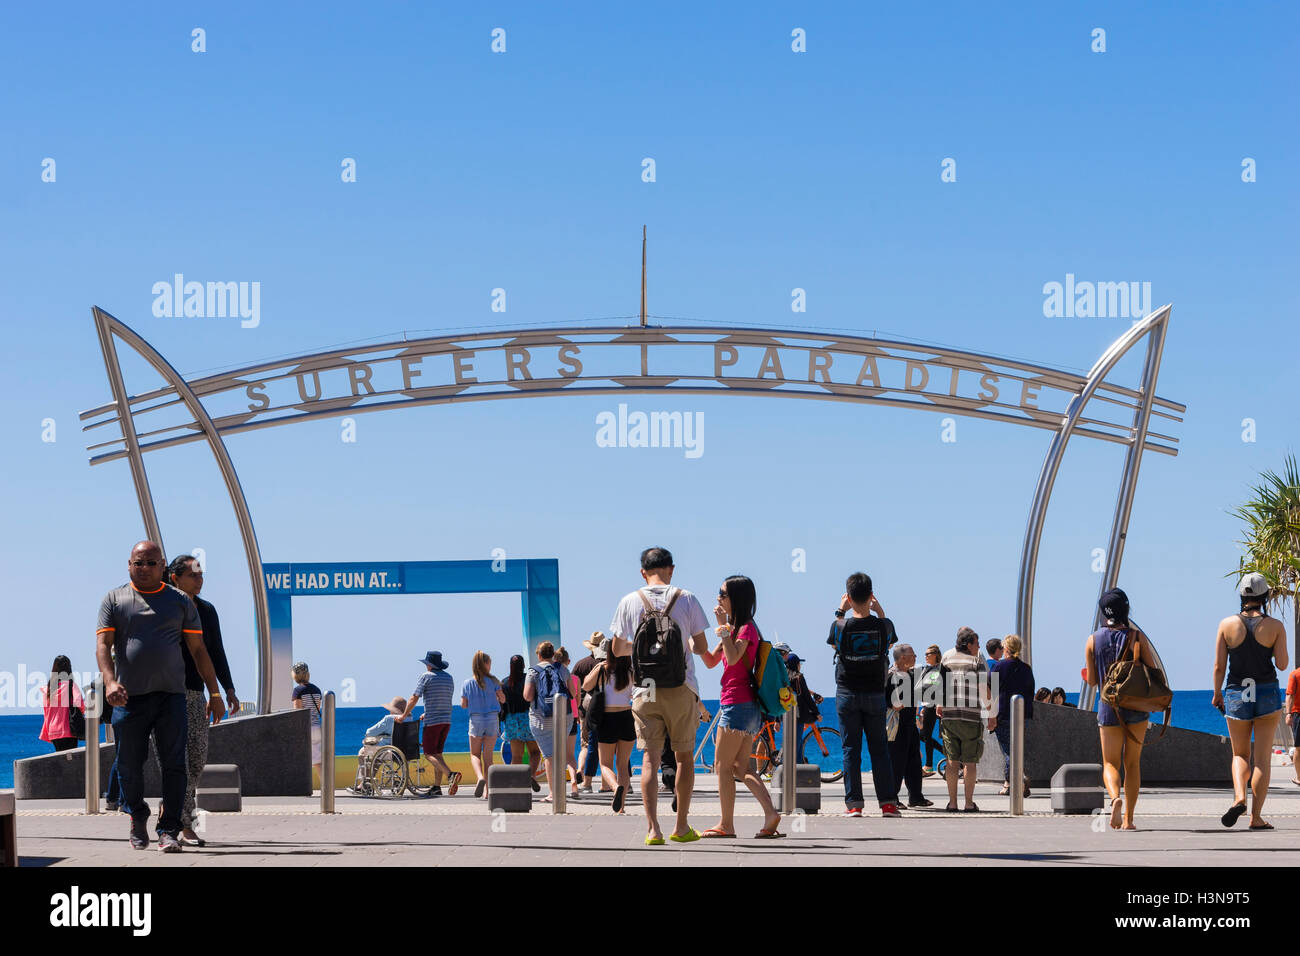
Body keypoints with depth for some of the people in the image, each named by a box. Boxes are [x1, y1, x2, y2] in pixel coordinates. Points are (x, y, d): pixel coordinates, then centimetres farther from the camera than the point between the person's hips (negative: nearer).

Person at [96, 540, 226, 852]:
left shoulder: (180, 601, 13)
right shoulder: (114, 599, 10)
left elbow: (198, 650, 13)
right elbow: (103, 645, 0)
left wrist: (214, 693, 7)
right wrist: (110, 681, -18)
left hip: (171, 695, 0)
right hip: (129, 696, 0)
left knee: (174, 764, -7)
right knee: (129, 765, 4)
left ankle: (169, 830, -3)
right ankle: (137, 817, 27)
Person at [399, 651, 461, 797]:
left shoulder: (426, 676, -8)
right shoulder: (448, 678, 12)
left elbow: (414, 698, -11)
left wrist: (404, 715, -2)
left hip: (432, 721, -7)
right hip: (447, 719, 7)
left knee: (429, 753, -6)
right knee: (437, 753, 13)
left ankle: (451, 774, -28)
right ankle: (437, 787, 10)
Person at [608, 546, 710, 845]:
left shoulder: (630, 602, 1)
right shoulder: (686, 599, -2)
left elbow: (617, 649, 8)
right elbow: (702, 648, 0)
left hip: (644, 692, 1)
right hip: (681, 689, -1)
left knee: (649, 758, 0)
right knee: (685, 756, 12)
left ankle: (652, 828, -12)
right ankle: (681, 827, 16)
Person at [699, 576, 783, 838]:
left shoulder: (746, 628, -10)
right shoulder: (734, 628, 18)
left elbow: (733, 658, -27)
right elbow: (711, 661, 18)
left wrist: (723, 627, -21)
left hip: (737, 705, -10)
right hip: (747, 706, 10)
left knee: (723, 765, -3)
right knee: (740, 767, 8)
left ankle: (726, 824, 1)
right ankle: (770, 814, -3)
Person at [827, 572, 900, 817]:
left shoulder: (841, 626, -11)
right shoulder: (883, 625, -8)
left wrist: (841, 612, 17)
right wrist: (880, 612, 17)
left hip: (847, 694, -1)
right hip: (874, 694, 1)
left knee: (851, 749, 3)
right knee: (879, 749, 7)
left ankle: (854, 804, 0)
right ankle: (887, 803, 4)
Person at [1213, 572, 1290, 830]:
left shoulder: (1227, 625, -3)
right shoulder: (1275, 626, -6)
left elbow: (1219, 666, -3)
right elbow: (1282, 664, -6)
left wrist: (1217, 693, 11)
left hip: (1236, 694, 1)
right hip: (1267, 693, -1)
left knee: (1240, 755, 16)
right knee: (1263, 758, 5)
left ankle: (1239, 797, -12)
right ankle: (1256, 817, 0)